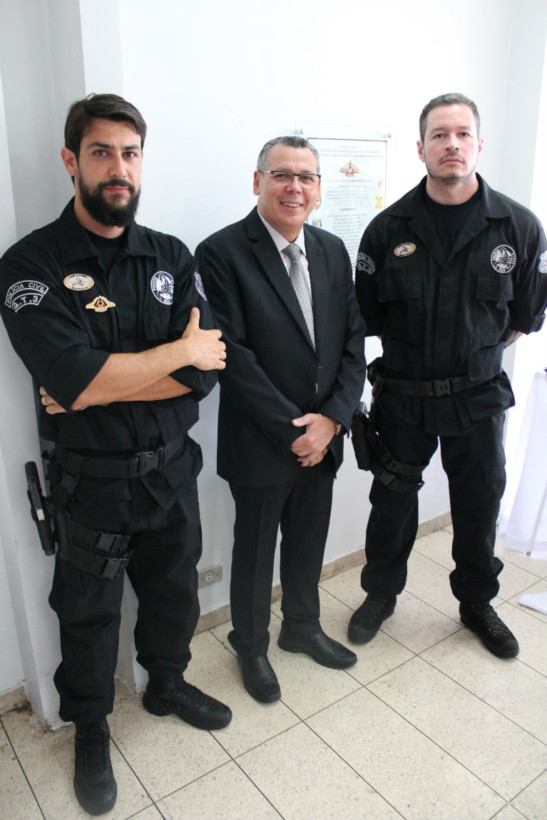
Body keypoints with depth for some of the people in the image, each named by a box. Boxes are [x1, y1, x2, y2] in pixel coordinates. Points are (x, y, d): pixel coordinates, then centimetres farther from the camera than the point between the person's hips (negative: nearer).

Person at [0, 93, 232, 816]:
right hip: (91, 482, -3)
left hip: (172, 468, 4)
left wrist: (103, 386, -22)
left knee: (173, 588, 23)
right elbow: (74, 379, -28)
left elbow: (206, 371, -12)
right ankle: (90, 728, 44)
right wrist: (177, 353, -17)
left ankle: (167, 683, 52)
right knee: (88, 611, 17)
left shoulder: (172, 258, -1)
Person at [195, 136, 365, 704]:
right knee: (255, 551, 14)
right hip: (260, 443, -5)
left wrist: (331, 418, -9)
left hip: (323, 437, 5)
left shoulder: (332, 251, 6)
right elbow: (233, 355, -19)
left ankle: (302, 627, 47)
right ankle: (251, 647, 39)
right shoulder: (221, 252, -13)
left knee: (308, 544, 22)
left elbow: (353, 341, 4)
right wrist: (294, 430, -17)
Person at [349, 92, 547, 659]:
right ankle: (380, 595, 37)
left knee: (479, 506, 14)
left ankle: (477, 603, 39)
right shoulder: (388, 228, -6)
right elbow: (367, 317, 2)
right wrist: (413, 354, 3)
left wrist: (476, 353, 7)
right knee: (391, 502, 12)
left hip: (478, 398, 1)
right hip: (402, 396, 0)